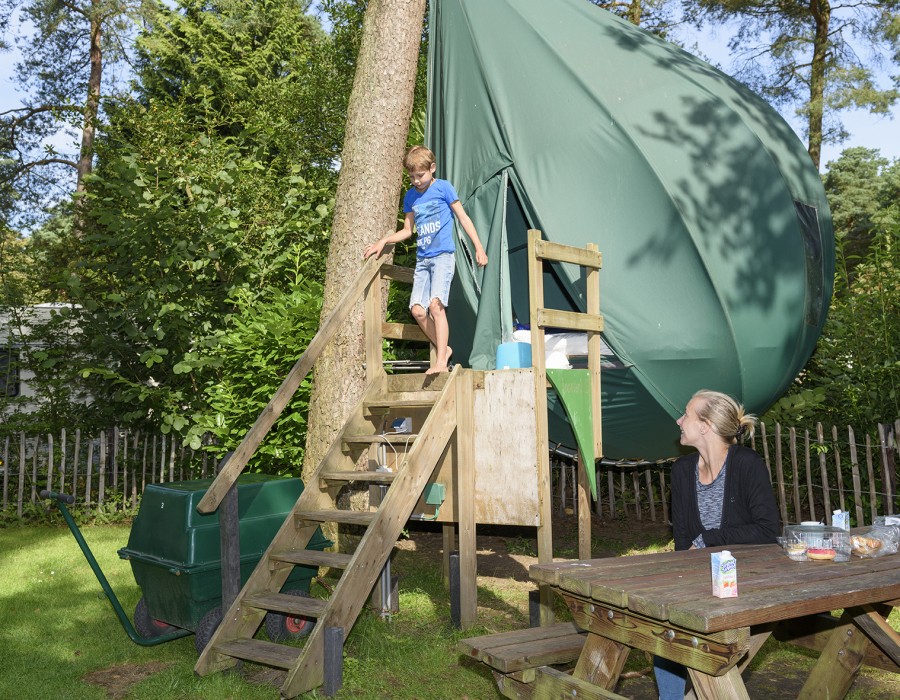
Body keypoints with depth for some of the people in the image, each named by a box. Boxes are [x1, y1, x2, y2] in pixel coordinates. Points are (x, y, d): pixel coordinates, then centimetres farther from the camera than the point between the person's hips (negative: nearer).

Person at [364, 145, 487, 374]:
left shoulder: (443, 187, 1)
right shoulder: (410, 196, 14)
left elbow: (463, 218, 3)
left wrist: (479, 247, -1)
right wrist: (383, 240, 10)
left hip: (443, 255, -5)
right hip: (422, 259, 6)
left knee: (436, 303, -21)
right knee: (417, 310, -6)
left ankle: (440, 362, -18)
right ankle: (444, 349, 11)